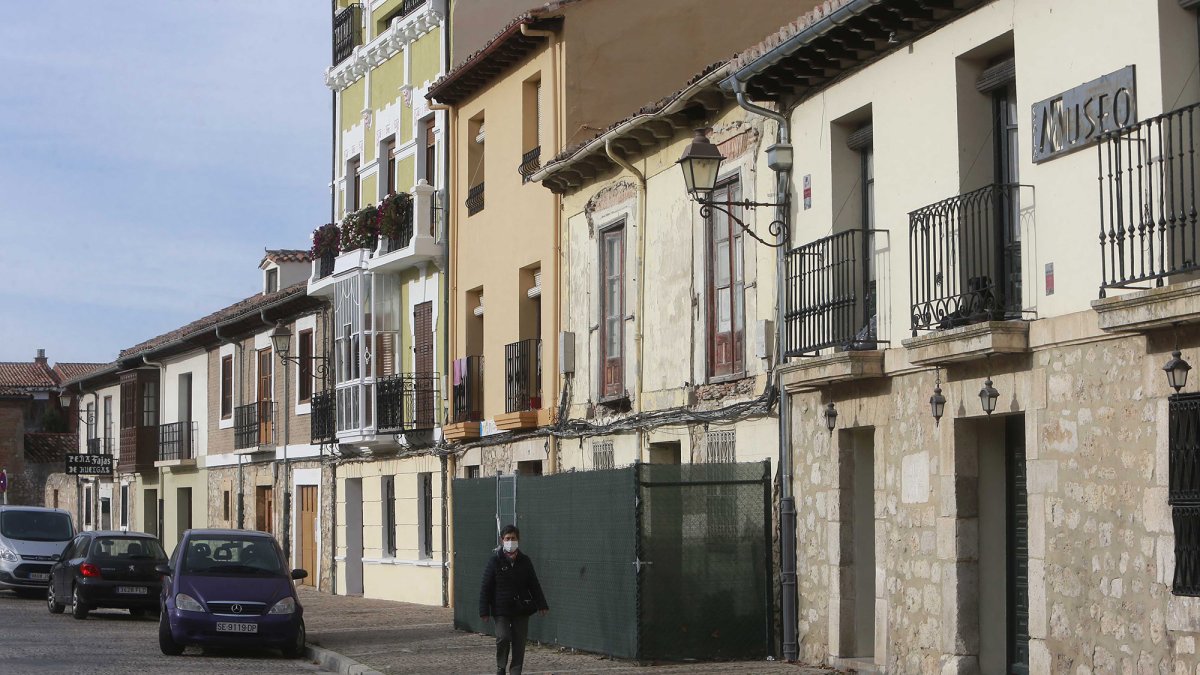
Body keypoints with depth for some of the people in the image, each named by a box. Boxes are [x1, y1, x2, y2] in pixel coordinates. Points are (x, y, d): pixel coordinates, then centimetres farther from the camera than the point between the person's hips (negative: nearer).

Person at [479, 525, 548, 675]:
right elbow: (485, 588, -4)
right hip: (501, 609, -3)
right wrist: (484, 611, -8)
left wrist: (541, 605, 5)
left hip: (521, 609, 3)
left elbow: (534, 585, 12)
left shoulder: (524, 561, 6)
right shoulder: (495, 560, -4)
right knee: (503, 637, -15)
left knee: (519, 642, 2)